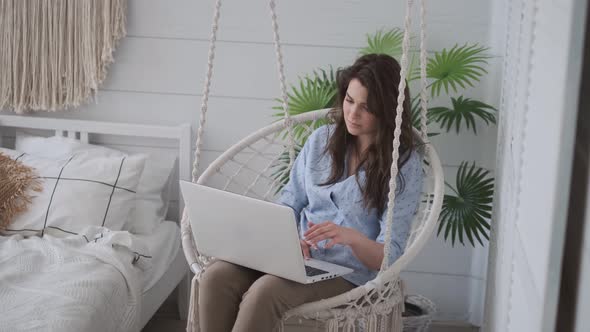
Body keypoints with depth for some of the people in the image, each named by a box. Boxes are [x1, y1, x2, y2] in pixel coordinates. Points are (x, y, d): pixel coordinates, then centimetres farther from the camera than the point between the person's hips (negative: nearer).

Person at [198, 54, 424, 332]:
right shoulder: (321, 139, 9)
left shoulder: (405, 164, -6)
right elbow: (289, 203, 12)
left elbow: (389, 257, -10)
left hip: (349, 274, -5)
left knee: (265, 291, -34)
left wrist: (351, 236, -31)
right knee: (216, 276, -24)